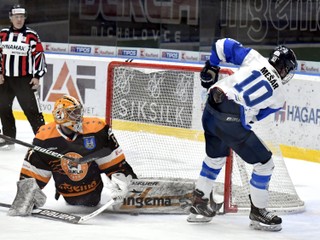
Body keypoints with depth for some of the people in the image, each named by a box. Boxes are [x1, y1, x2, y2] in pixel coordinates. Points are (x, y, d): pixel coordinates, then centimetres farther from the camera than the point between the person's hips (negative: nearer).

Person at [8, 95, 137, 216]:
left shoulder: (96, 129, -19)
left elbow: (113, 160, -12)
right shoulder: (44, 137, -16)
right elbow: (33, 168, -8)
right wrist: (27, 189, -14)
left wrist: (121, 175, -21)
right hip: (68, 192, 0)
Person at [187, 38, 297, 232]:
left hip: (211, 109, 6)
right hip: (233, 122, -6)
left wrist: (211, 68, 23)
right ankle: (258, 213, 20)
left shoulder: (255, 58, 8)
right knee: (264, 163, 11)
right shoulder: (279, 96, 5)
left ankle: (199, 205, 34)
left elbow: (223, 45, 8)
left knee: (215, 156, 29)